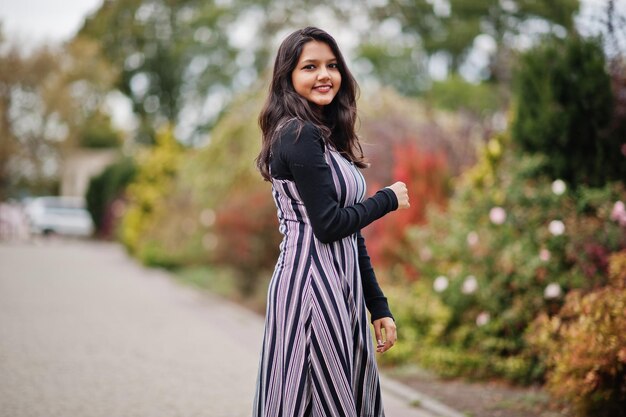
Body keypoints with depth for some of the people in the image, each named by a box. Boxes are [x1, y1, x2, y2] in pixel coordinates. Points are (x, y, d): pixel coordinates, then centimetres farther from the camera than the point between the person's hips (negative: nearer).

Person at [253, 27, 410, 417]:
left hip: (340, 285, 9)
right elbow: (328, 225, -17)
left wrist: (379, 307, 13)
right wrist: (388, 199, -1)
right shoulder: (299, 134, -11)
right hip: (312, 283, -9)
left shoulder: (327, 136, 16)